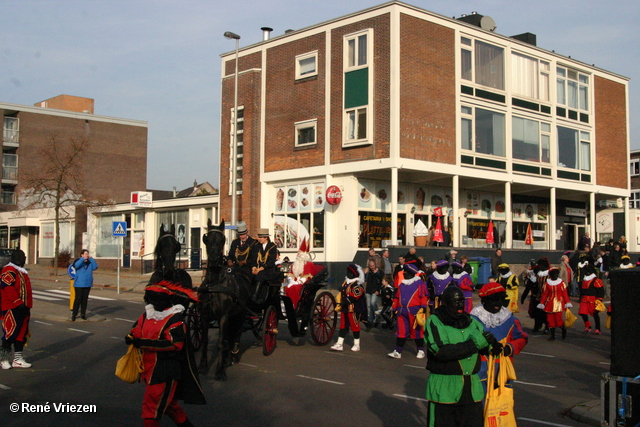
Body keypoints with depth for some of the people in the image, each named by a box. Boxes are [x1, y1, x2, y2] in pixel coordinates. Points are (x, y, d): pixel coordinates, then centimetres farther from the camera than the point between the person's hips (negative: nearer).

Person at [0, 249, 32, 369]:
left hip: (23, 309, 10)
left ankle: (18, 359, 18)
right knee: (10, 334, -5)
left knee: (22, 333, 11)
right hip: (12, 309, -10)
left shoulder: (22, 272, 19)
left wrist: (27, 306, 21)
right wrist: (19, 303, -23)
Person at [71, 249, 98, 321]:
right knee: (78, 299, -6)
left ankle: (83, 314, 16)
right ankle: (74, 314, 1)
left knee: (85, 299, 7)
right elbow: (76, 265, -22)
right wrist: (83, 259, -25)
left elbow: (95, 267, -4)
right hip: (79, 284, -4)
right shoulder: (78, 261, -1)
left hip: (88, 284, 4)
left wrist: (91, 258, -7)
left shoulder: (90, 262, 11)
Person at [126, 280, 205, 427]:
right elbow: (136, 330, 10)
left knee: (152, 407, -7)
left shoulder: (176, 319, -16)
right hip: (149, 369, 8)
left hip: (165, 371, -8)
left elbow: (174, 344, -26)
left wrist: (144, 343, -28)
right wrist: (131, 338, -15)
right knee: (167, 402, 23)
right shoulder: (147, 314, 7)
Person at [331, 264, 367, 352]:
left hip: (353, 309, -8)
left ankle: (357, 345, 15)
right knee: (343, 325, 9)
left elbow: (354, 296, -25)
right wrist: (339, 303, 13)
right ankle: (339, 344, 11)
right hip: (344, 308, 8)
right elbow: (341, 293, 21)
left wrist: (346, 301, -31)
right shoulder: (346, 282, 15)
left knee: (354, 326, 2)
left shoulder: (358, 285, -14)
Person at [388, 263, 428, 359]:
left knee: (417, 331, 5)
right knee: (401, 332, 4)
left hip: (414, 312, -5)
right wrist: (394, 308, 18)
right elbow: (397, 297, 21)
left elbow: (424, 297, -8)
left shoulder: (420, 283, -2)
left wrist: (423, 308, -18)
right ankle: (397, 352, 6)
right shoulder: (402, 284, 16)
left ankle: (421, 350, 20)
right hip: (402, 311, 5)